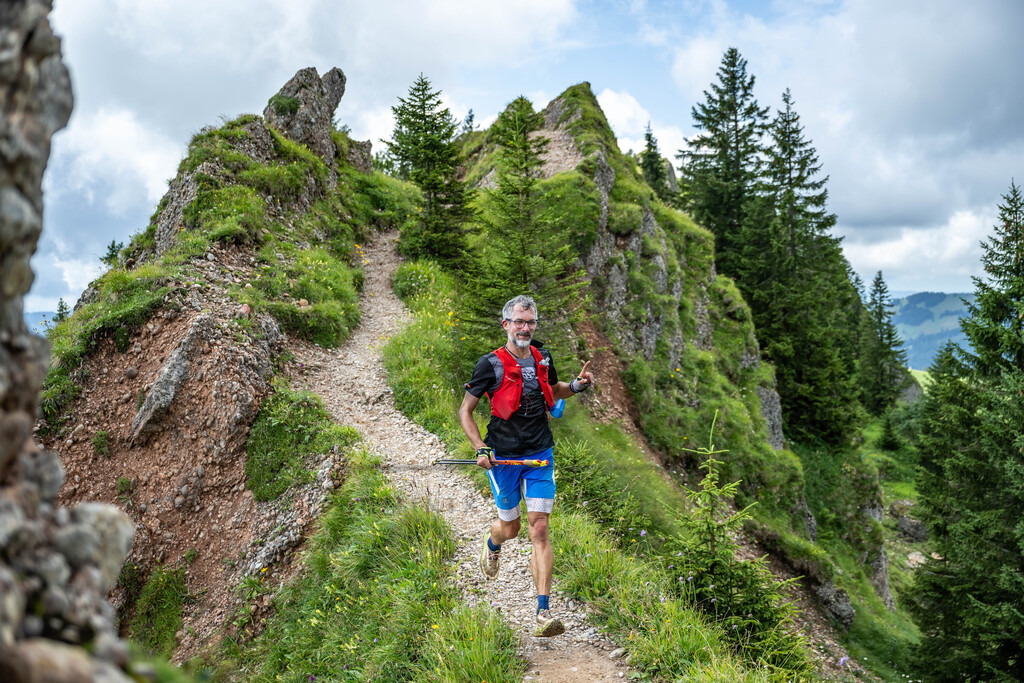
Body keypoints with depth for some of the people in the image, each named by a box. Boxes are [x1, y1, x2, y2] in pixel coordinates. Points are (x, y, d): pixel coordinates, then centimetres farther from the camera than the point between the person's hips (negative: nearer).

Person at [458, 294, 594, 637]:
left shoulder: (542, 357, 4)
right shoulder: (491, 364, -10)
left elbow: (554, 391, 24)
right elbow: (465, 410, -4)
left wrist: (577, 385, 3)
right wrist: (481, 449, -15)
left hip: (540, 455, 2)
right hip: (503, 457, -2)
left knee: (539, 529, -6)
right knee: (510, 527, 12)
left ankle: (544, 613, -4)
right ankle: (492, 542, 52)